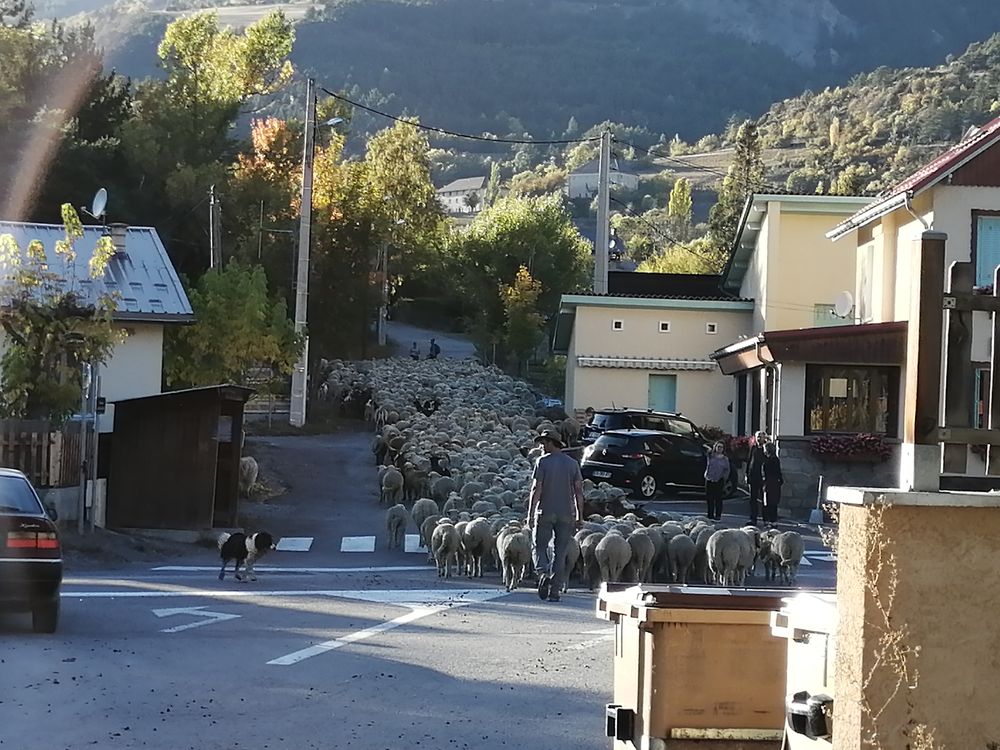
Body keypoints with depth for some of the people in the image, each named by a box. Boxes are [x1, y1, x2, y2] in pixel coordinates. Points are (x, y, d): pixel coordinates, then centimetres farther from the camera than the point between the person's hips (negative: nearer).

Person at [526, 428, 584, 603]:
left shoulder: (543, 462, -4)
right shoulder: (572, 464, 7)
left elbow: (536, 489, -9)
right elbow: (579, 491, 4)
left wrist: (530, 513, -7)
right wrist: (580, 516, 8)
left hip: (545, 513, -3)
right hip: (566, 514, 3)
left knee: (539, 547, 8)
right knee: (560, 553, 7)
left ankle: (544, 573, -20)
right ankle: (554, 592, 5)